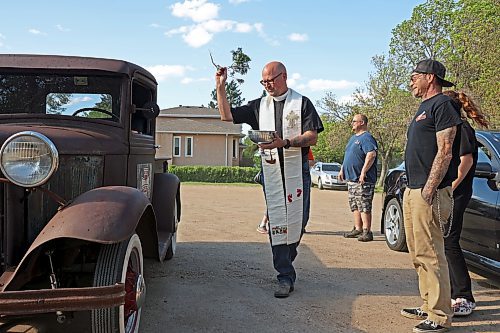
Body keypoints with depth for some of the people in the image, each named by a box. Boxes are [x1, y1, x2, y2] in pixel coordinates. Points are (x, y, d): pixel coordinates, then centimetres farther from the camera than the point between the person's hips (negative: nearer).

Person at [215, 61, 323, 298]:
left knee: (297, 220, 0)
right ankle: (285, 276, 0)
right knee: (276, 222, -4)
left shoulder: (302, 103, 5)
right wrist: (220, 87, 7)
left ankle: (285, 260, 24)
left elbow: (312, 137, -3)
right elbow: (227, 116, 16)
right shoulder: (259, 106, 15)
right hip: (271, 170, 2)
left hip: (297, 170, -2)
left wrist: (285, 142, -19)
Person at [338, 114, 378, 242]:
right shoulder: (353, 138, 21)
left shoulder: (366, 138, -11)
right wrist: (342, 169, 23)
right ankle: (357, 229, 19)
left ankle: (366, 231, -8)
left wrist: (363, 172, -27)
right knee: (355, 206, 12)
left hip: (363, 180, -10)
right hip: (351, 178, 10)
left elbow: (371, 154, -24)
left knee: (364, 207, -9)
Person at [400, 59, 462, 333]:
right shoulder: (424, 107, 22)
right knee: (419, 253, 14)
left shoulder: (442, 105, -8)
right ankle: (428, 307, 24)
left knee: (430, 254, -8)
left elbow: (445, 151, -17)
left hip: (428, 192, -10)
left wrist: (429, 189, -21)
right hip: (412, 190, 10)